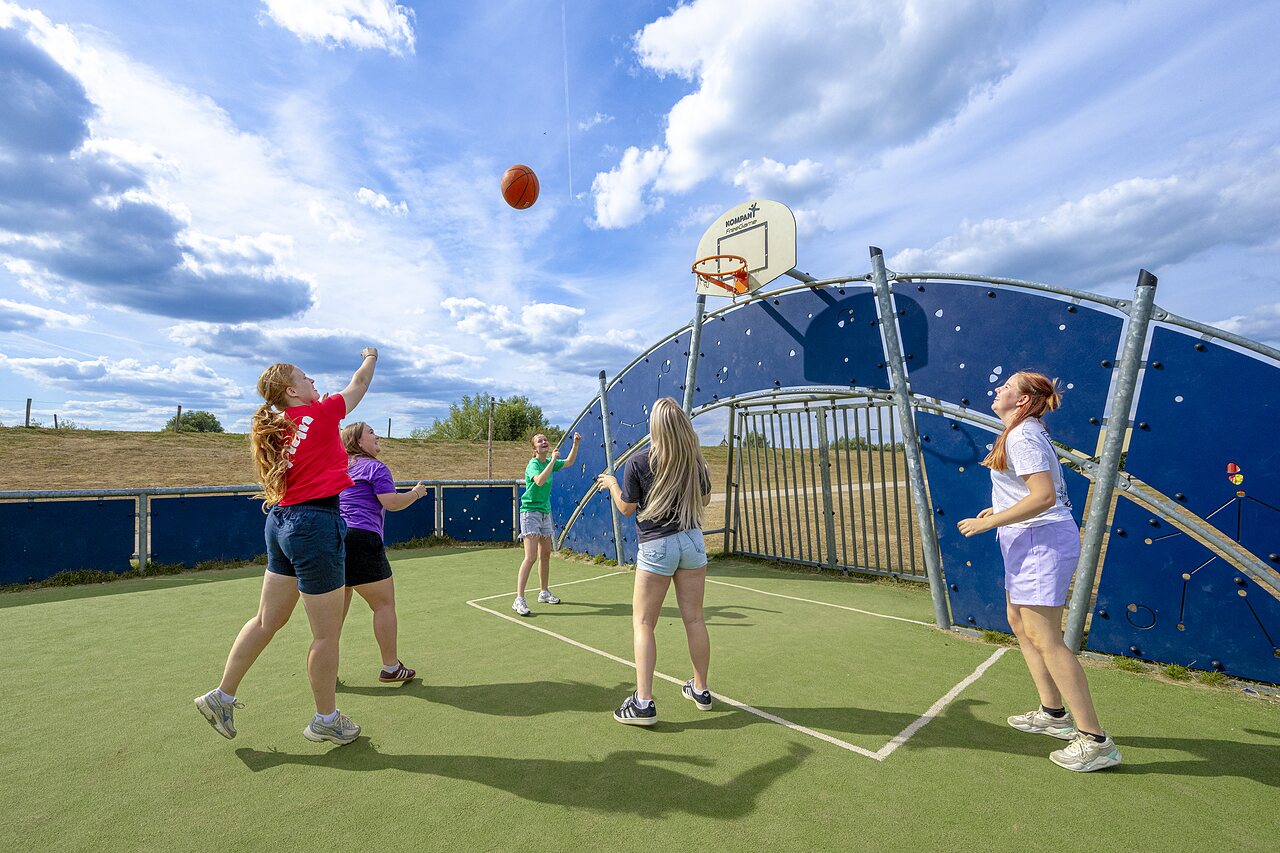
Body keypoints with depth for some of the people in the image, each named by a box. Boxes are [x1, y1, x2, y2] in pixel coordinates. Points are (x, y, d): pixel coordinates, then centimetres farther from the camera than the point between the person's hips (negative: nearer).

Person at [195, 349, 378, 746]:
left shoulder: (276, 427, 9)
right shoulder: (321, 414, -10)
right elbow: (359, 384, 7)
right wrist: (371, 357, 24)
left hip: (282, 522, 9)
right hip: (316, 525, -9)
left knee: (268, 620, 23)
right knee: (326, 634, 6)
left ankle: (222, 696, 35)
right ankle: (326, 720, 20)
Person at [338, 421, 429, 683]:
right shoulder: (375, 467, -4)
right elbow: (392, 503, -11)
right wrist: (416, 493, 4)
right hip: (361, 540, -8)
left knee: (337, 608, 16)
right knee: (384, 604, 3)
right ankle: (391, 668, 8)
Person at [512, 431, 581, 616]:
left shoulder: (550, 462, 7)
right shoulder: (533, 464, -15)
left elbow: (569, 462, 23)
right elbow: (539, 480, -36)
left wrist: (576, 444, 10)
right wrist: (553, 460, -32)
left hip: (545, 512, 8)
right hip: (530, 512, -8)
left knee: (545, 555, 13)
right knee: (531, 557, -15)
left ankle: (544, 593, 26)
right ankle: (519, 600, -11)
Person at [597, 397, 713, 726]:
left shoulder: (638, 462, -13)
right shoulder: (695, 459, -3)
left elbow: (627, 508, -4)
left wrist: (611, 483, 12)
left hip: (656, 547, -4)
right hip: (692, 540, 4)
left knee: (643, 623, 7)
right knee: (694, 619, 15)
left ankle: (643, 703, 6)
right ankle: (700, 690, 31)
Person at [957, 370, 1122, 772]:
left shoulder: (1022, 437, -18)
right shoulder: (1024, 433, 14)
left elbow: (1044, 496, -26)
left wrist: (988, 523, -22)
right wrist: (999, 509, 15)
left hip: (1041, 542, -11)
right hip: (1030, 542, 11)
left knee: (1044, 638, -6)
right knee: (1019, 621, 19)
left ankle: (1095, 741, 5)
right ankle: (1053, 713, 31)